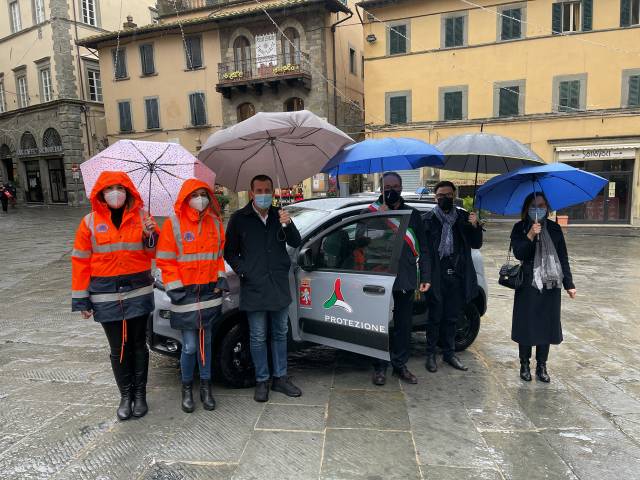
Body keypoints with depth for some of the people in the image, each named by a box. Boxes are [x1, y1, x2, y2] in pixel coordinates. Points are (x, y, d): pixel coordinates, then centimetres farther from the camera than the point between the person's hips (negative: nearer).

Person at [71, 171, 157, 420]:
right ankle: (125, 395, 25)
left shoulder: (141, 217, 0)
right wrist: (81, 298, -1)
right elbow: (81, 261, 0)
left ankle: (139, 393, 25)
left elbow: (151, 253, 5)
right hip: (106, 295, 0)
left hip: (138, 290, 0)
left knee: (138, 345, 10)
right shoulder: (90, 222, -1)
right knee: (118, 348, 10)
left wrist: (150, 236, -17)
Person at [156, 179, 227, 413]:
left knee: (205, 342, 14)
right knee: (189, 346, 1)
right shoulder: (173, 224, -5)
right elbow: (165, 261, -4)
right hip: (185, 294, -3)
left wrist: (220, 279, 6)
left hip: (209, 291, 4)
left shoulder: (215, 223, 7)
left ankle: (205, 386, 28)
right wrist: (175, 288, -9)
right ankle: (187, 387, 24)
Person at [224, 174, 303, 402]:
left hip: (280, 287, 3)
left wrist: (288, 225, -16)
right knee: (258, 337, 6)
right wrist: (243, 271, -9)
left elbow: (296, 243, 2)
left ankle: (280, 378, 27)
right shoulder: (239, 218, -1)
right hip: (254, 289, -3)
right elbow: (230, 252, 4)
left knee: (280, 334, 14)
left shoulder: (279, 215, 6)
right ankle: (262, 381, 21)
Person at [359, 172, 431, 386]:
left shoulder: (412, 214, 10)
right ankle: (380, 367, 19)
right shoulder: (370, 212, 4)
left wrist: (425, 276, 3)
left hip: (406, 280, 2)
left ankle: (400, 365, 26)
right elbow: (360, 240, -8)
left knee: (404, 325, 11)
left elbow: (422, 248, 10)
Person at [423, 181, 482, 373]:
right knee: (435, 317, 5)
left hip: (457, 276, 4)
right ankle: (431, 354, 18)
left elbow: (476, 244, 9)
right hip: (437, 276, -3)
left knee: (451, 317, 15)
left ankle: (449, 353, 28)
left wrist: (475, 226, -8)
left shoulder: (463, 217, 8)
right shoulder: (429, 219, -3)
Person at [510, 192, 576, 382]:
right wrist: (530, 236, -23)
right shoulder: (520, 228, -1)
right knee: (526, 324, 2)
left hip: (550, 285, 3)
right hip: (527, 285, -2)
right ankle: (524, 365, 18)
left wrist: (569, 284, 4)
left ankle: (541, 366, 20)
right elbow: (518, 254, -10)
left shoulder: (554, 229, 6)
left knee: (547, 325, 7)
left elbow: (563, 258, 8)